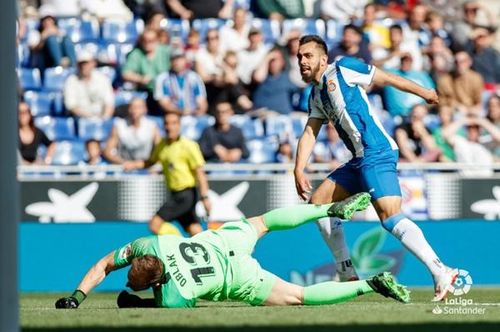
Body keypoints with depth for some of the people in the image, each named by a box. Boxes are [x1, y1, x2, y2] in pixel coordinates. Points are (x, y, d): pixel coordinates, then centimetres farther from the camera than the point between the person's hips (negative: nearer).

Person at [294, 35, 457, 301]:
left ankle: (441, 272, -30)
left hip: (377, 153, -9)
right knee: (317, 202, 10)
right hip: (360, 160, 9)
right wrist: (299, 170, 3)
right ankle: (348, 276, 14)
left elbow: (386, 78, 4)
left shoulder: (342, 69, -1)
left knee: (390, 216, -23)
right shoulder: (316, 96, 22)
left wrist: (423, 92, 7)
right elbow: (309, 133, 17)